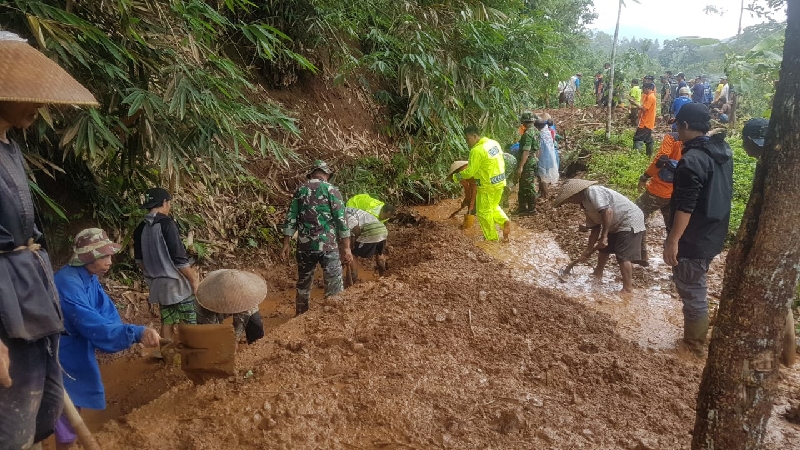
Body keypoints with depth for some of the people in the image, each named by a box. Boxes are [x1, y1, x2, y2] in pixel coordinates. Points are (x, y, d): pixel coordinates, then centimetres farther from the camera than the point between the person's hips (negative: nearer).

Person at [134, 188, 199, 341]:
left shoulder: (140, 228, 4)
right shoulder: (167, 223, -18)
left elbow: (139, 259, 14)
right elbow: (179, 258, -20)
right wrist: (194, 279, -11)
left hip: (158, 284, 7)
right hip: (177, 282, -7)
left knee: (167, 323, 14)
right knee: (190, 324, 2)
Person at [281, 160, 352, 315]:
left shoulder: (300, 189, 7)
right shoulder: (331, 189, -5)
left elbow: (290, 219, 5)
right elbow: (341, 220, -10)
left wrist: (286, 244, 9)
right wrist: (346, 248, -7)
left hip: (304, 246, 4)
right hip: (328, 246, -4)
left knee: (303, 285, 20)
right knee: (334, 288, 1)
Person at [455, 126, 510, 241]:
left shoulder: (477, 151, -22)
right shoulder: (494, 143, 3)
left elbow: (469, 172, -20)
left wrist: (457, 176, -4)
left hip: (487, 186, -8)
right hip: (500, 182, 8)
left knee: (484, 212, 9)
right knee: (493, 206, 26)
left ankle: (491, 238, 18)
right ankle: (504, 221, 5)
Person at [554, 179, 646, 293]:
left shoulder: (593, 191, -21)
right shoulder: (585, 204, 9)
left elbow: (607, 211, -32)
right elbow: (595, 229, 11)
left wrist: (604, 236, -29)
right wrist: (588, 251, 11)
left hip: (630, 221, -11)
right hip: (616, 225, 11)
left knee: (623, 256, -15)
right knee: (604, 249, 23)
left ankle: (628, 289, -9)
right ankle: (598, 275, 43)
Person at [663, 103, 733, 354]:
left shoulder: (692, 160, -24)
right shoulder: (723, 151, 5)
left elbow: (685, 208, -26)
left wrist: (672, 241, -20)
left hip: (693, 240, -9)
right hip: (713, 235, 9)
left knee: (691, 291, 6)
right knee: (696, 288, 24)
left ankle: (693, 345, 20)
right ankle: (697, 336, 37)